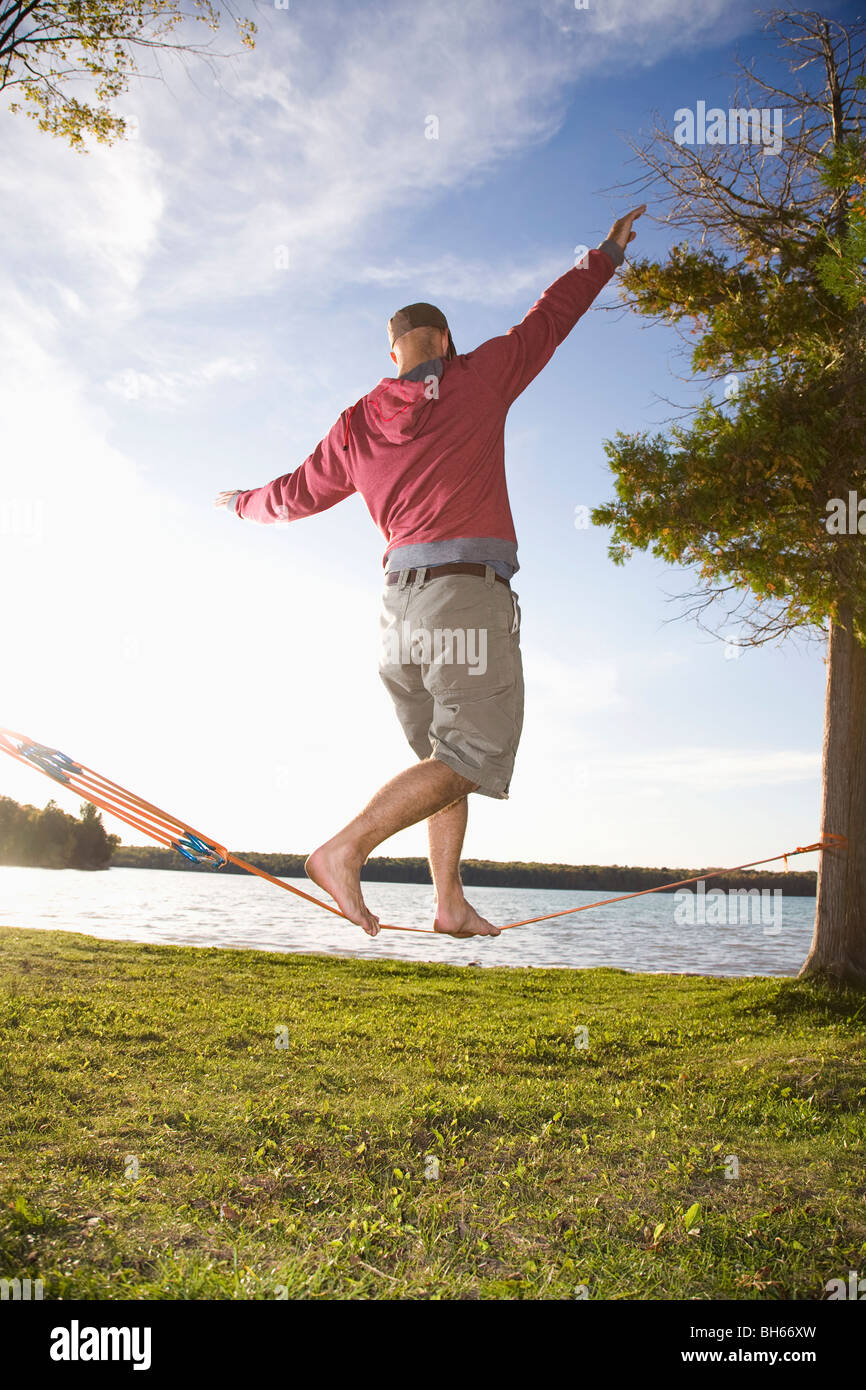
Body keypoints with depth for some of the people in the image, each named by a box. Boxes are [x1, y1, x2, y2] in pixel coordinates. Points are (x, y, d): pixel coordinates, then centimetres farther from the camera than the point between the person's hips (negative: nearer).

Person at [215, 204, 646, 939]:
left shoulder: (359, 421, 15)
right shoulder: (477, 380, 6)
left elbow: (299, 493, 24)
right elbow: (548, 322, 16)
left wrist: (245, 503, 45)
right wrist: (606, 255, 32)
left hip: (402, 600, 6)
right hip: (469, 592, -6)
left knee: (445, 756, 14)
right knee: (474, 753, -8)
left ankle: (450, 901, 12)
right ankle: (345, 850, -18)